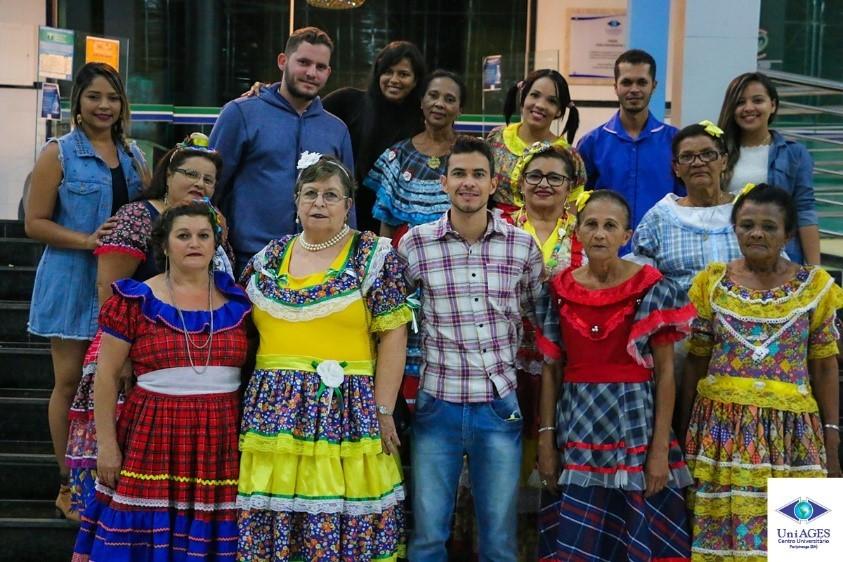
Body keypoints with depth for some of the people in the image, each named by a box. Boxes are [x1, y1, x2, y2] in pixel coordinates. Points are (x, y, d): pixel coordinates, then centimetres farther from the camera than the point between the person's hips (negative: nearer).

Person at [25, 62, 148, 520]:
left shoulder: (132, 155, 11)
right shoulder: (59, 153, -4)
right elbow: (35, 223, -8)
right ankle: (69, 485, 13)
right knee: (71, 380, 3)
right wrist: (88, 240, -20)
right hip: (73, 281, -4)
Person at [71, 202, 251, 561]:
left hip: (220, 439, 2)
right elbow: (106, 376, 0)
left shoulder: (237, 301, 7)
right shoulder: (136, 300, 0)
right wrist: (106, 443, -4)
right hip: (153, 437, -2)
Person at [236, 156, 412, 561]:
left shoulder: (374, 256, 0)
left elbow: (393, 335, -3)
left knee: (345, 524, -3)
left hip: (347, 411, -4)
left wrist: (383, 410, -8)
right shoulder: (269, 258, 13)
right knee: (272, 524, 5)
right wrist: (248, 404, 10)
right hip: (273, 412, 4)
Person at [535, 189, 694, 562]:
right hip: (577, 426, 3)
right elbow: (550, 369, 8)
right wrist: (546, 439, 3)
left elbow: (665, 373, -6)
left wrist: (661, 448, -10)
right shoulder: (559, 290, 4)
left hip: (634, 422, -3)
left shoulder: (652, 289, -5)